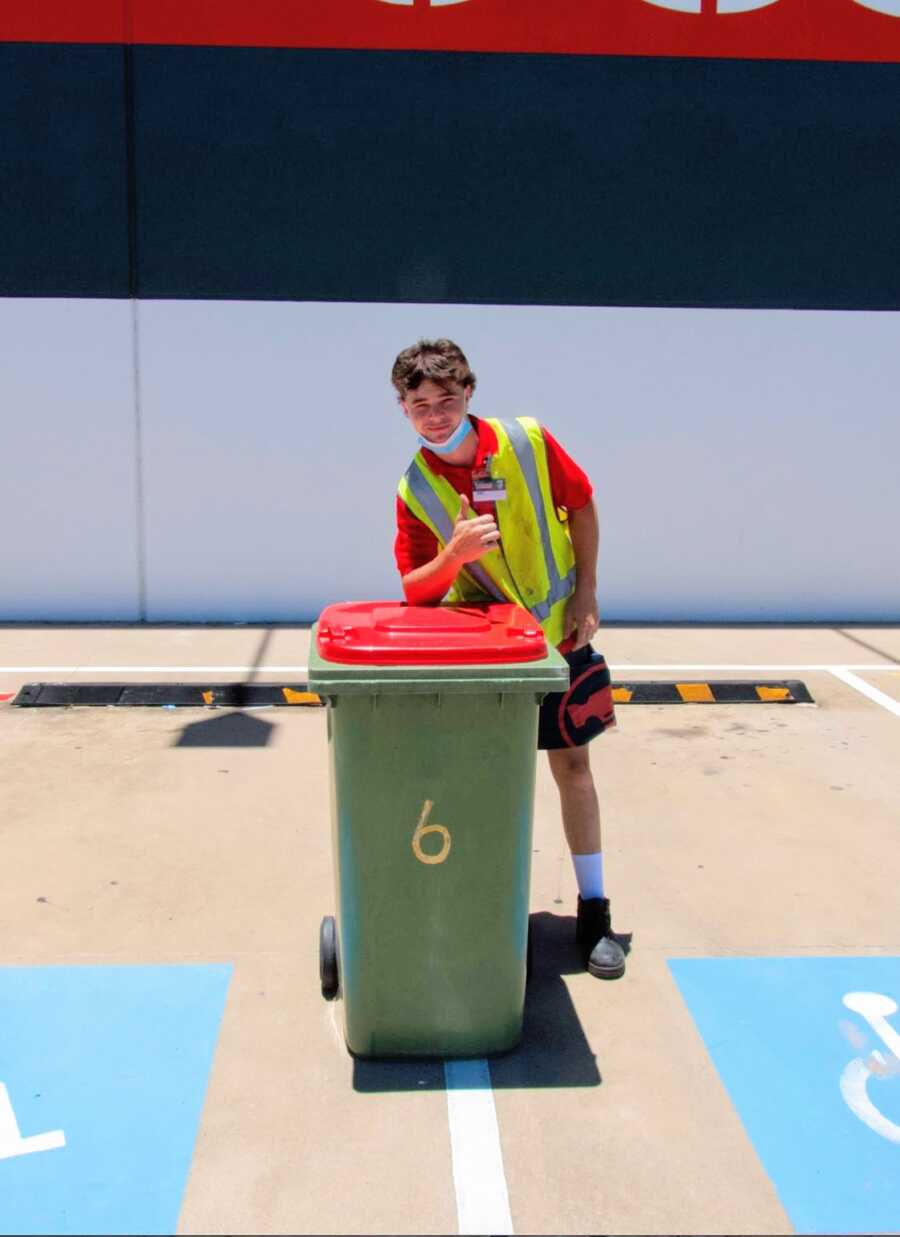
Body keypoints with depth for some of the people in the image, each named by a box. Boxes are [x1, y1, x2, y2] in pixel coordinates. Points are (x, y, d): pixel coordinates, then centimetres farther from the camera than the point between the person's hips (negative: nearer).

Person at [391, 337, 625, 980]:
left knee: (572, 763, 7)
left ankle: (594, 913, 18)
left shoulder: (529, 441, -12)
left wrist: (586, 593, -3)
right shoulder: (415, 491, -11)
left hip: (558, 633, 0)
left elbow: (581, 506, 1)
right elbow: (417, 593, -10)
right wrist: (456, 554, -30)